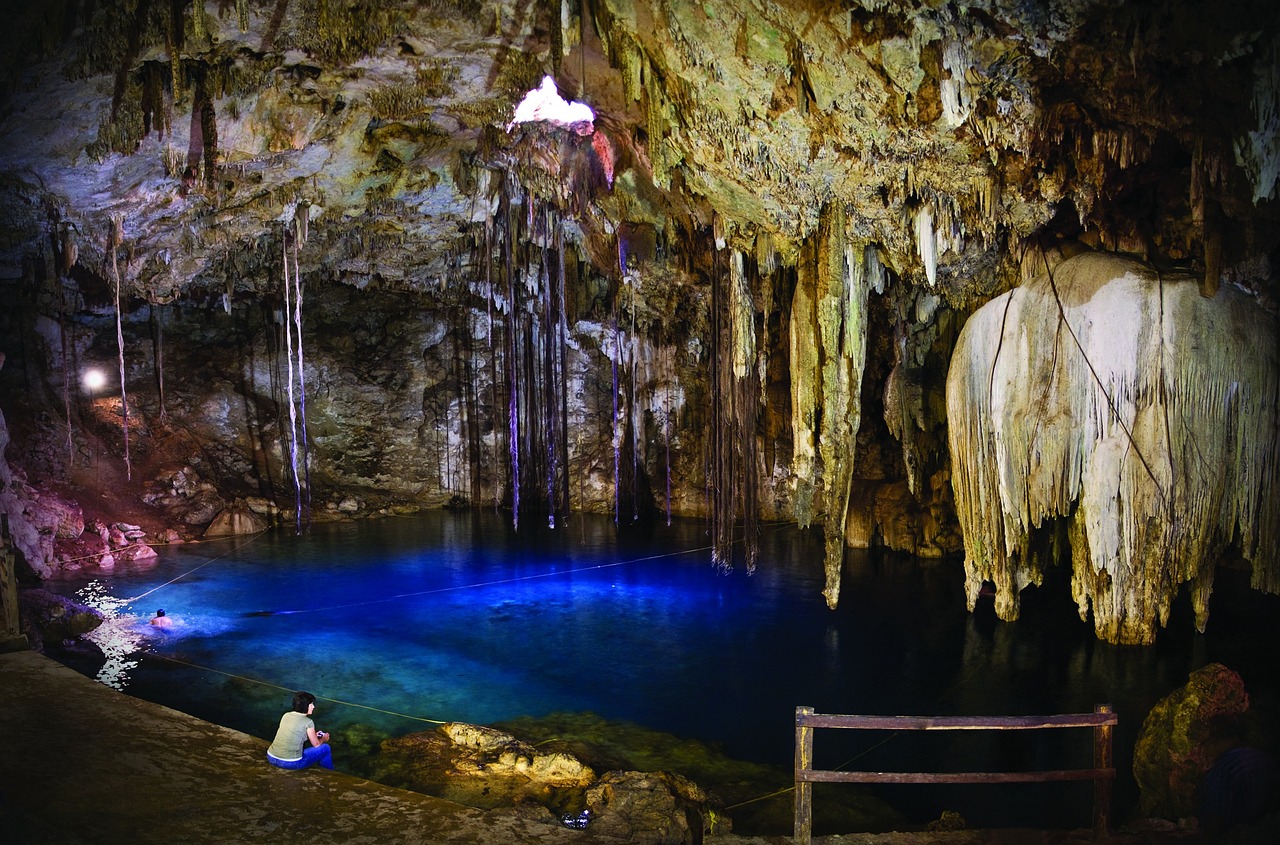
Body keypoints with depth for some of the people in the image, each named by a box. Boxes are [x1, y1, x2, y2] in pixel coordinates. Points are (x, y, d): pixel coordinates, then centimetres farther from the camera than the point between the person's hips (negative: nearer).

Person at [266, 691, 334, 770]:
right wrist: (323, 739, 25)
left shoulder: (286, 715, 7)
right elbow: (316, 744, 3)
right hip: (291, 763, -7)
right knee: (325, 748, 10)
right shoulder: (308, 722, -10)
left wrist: (313, 735, 31)